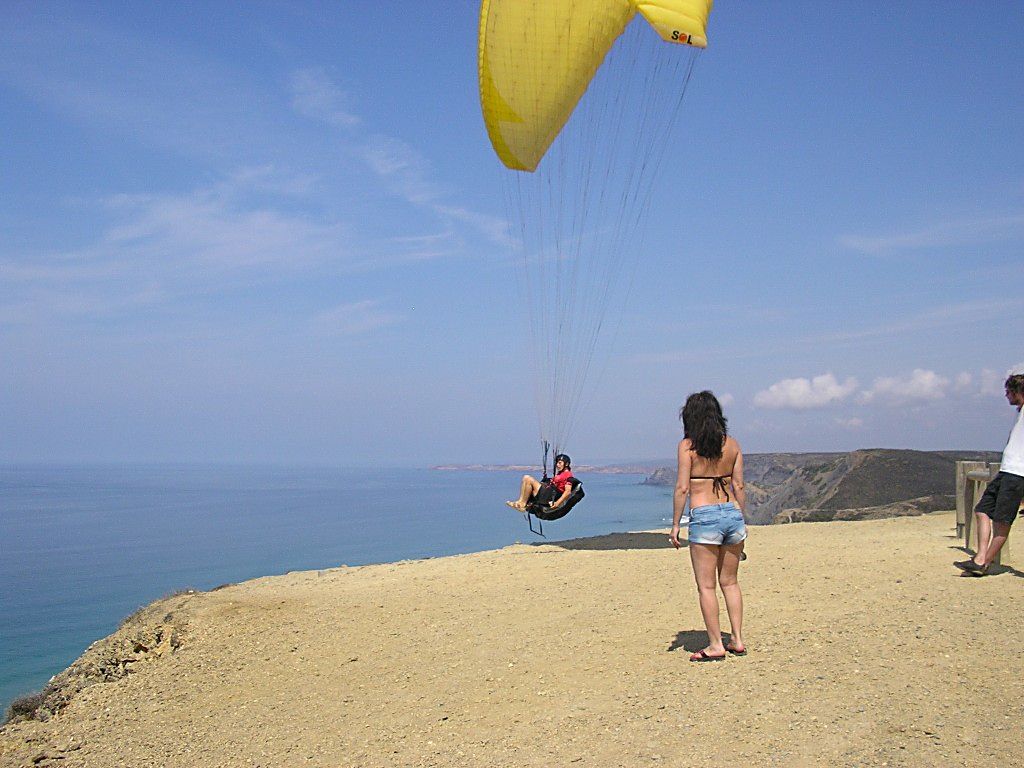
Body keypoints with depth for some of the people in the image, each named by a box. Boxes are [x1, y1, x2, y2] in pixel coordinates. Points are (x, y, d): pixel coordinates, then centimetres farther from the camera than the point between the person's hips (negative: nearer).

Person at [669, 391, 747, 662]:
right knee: (729, 582, 17)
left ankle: (716, 646, 7)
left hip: (704, 517, -5)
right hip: (732, 514, 5)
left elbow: (682, 488, -9)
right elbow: (739, 486, 7)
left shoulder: (687, 446, -6)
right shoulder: (732, 444, 6)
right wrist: (742, 521, 16)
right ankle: (737, 640, 19)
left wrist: (675, 525, -3)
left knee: (706, 586, 4)